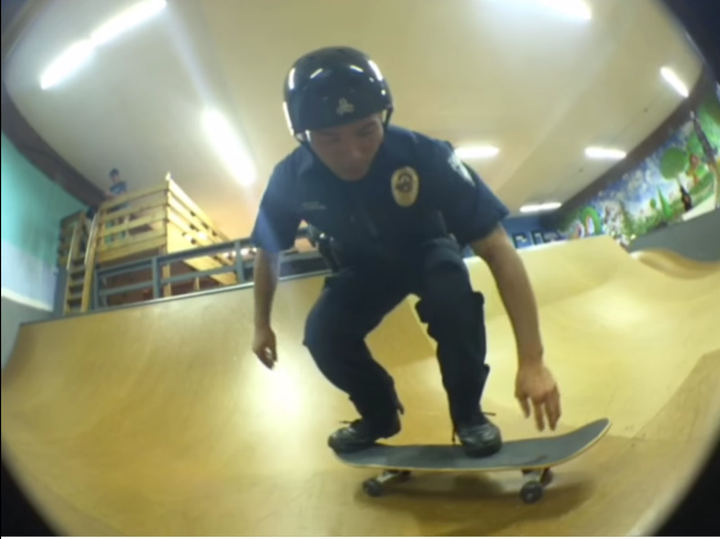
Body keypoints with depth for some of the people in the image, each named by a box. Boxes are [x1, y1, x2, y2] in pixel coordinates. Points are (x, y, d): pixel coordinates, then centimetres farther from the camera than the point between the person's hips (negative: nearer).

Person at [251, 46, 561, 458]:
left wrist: (532, 361, -41)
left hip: (427, 250, -2)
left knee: (453, 298, -35)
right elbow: (269, 253, -6)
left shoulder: (423, 156, -37)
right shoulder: (290, 180, -27)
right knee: (323, 334, -19)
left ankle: (468, 412, -8)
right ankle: (380, 414, 11)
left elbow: (498, 250, -37)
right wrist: (262, 324, 4)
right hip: (364, 266, 3)